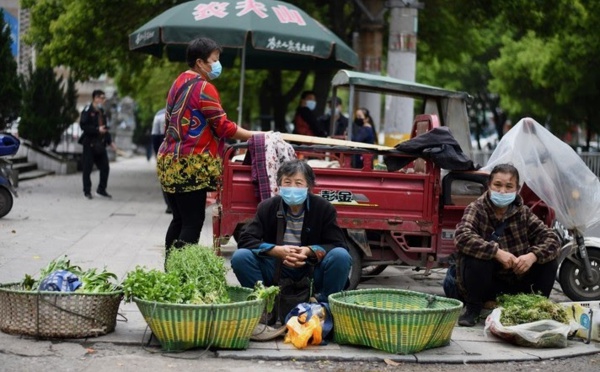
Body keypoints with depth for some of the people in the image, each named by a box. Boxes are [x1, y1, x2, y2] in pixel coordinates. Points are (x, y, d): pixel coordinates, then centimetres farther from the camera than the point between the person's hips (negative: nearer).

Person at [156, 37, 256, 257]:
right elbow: (223, 127, -14)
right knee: (193, 223, -7)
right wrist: (254, 136, -6)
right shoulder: (204, 87, -12)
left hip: (170, 162, 9)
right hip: (190, 165, -9)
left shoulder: (179, 83, 16)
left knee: (179, 220, 13)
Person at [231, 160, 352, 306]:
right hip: (277, 269, 0)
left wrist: (310, 251, -26)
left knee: (341, 256, -28)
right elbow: (245, 240, -9)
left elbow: (338, 244, -8)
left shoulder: (324, 208, -6)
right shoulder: (267, 207, -4)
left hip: (312, 269, 0)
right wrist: (277, 250, -25)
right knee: (240, 257, -24)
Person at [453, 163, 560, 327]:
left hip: (516, 282, 3)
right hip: (485, 284, -3)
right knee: (476, 255, -32)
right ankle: (473, 309, -11)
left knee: (549, 260, -13)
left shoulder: (523, 213, 1)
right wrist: (497, 252, -37)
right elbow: (462, 237, -29)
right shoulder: (476, 209, -10)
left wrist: (533, 255, -28)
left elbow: (552, 240, -7)